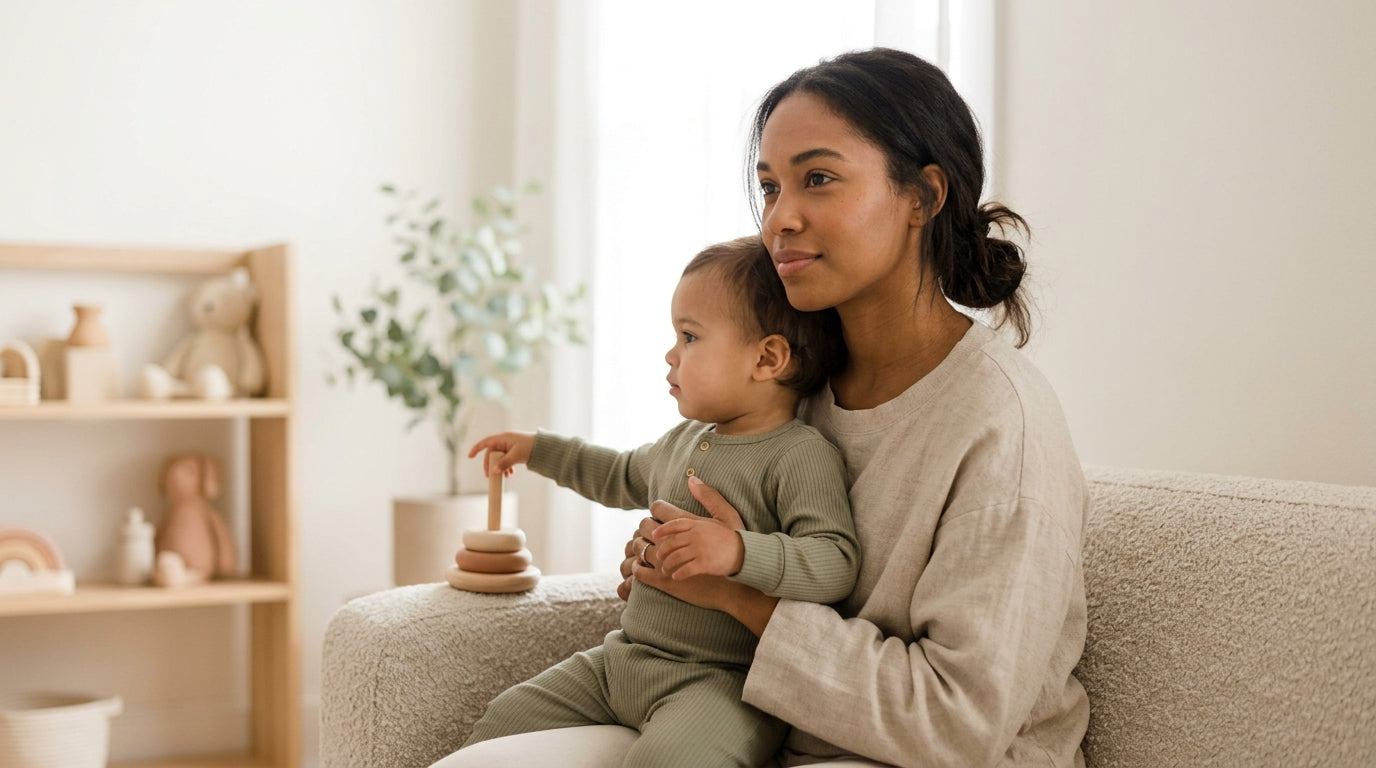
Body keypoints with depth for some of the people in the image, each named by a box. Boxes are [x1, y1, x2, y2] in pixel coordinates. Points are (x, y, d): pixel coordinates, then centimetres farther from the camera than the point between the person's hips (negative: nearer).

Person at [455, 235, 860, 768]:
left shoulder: (802, 456, -15)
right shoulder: (686, 439, 13)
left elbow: (835, 563, -25)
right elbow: (623, 477, 34)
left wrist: (740, 552, -38)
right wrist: (537, 449, 35)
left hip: (720, 680, -8)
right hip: (621, 660, 8)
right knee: (507, 719, 9)